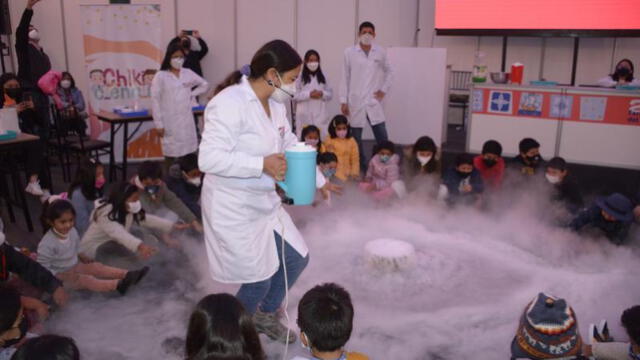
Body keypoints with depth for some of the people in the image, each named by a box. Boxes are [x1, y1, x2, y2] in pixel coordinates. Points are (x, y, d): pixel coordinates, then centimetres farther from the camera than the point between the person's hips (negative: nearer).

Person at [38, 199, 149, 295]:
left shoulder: (72, 232, -6)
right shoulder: (47, 244, -27)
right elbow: (42, 268, -22)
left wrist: (82, 257, 1)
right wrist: (61, 276, -25)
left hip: (74, 267, 7)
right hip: (61, 275, -7)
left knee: (97, 267, -12)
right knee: (85, 280, -25)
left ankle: (128, 275, -26)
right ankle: (117, 285, -46)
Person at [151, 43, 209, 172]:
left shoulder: (188, 73, 6)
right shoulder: (161, 76, -6)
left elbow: (204, 85, 21)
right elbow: (156, 101, -7)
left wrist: (191, 94, 6)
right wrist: (159, 124, -10)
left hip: (187, 120, 4)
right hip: (170, 122, -4)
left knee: (189, 153, 6)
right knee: (171, 154, 2)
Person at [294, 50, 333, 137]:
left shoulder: (323, 77, 9)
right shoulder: (300, 77, -3)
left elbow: (330, 94, 11)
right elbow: (294, 95, -7)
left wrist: (322, 94, -9)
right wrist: (309, 94, -16)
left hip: (320, 114, 3)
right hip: (305, 115, -3)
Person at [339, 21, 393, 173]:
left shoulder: (381, 52, 3)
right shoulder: (349, 52, -1)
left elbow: (388, 71, 18)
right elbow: (345, 77, 1)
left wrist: (384, 89, 7)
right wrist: (343, 101, -2)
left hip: (374, 102, 1)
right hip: (355, 102, -1)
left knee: (382, 138, -2)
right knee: (356, 138, 6)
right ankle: (360, 168, 18)